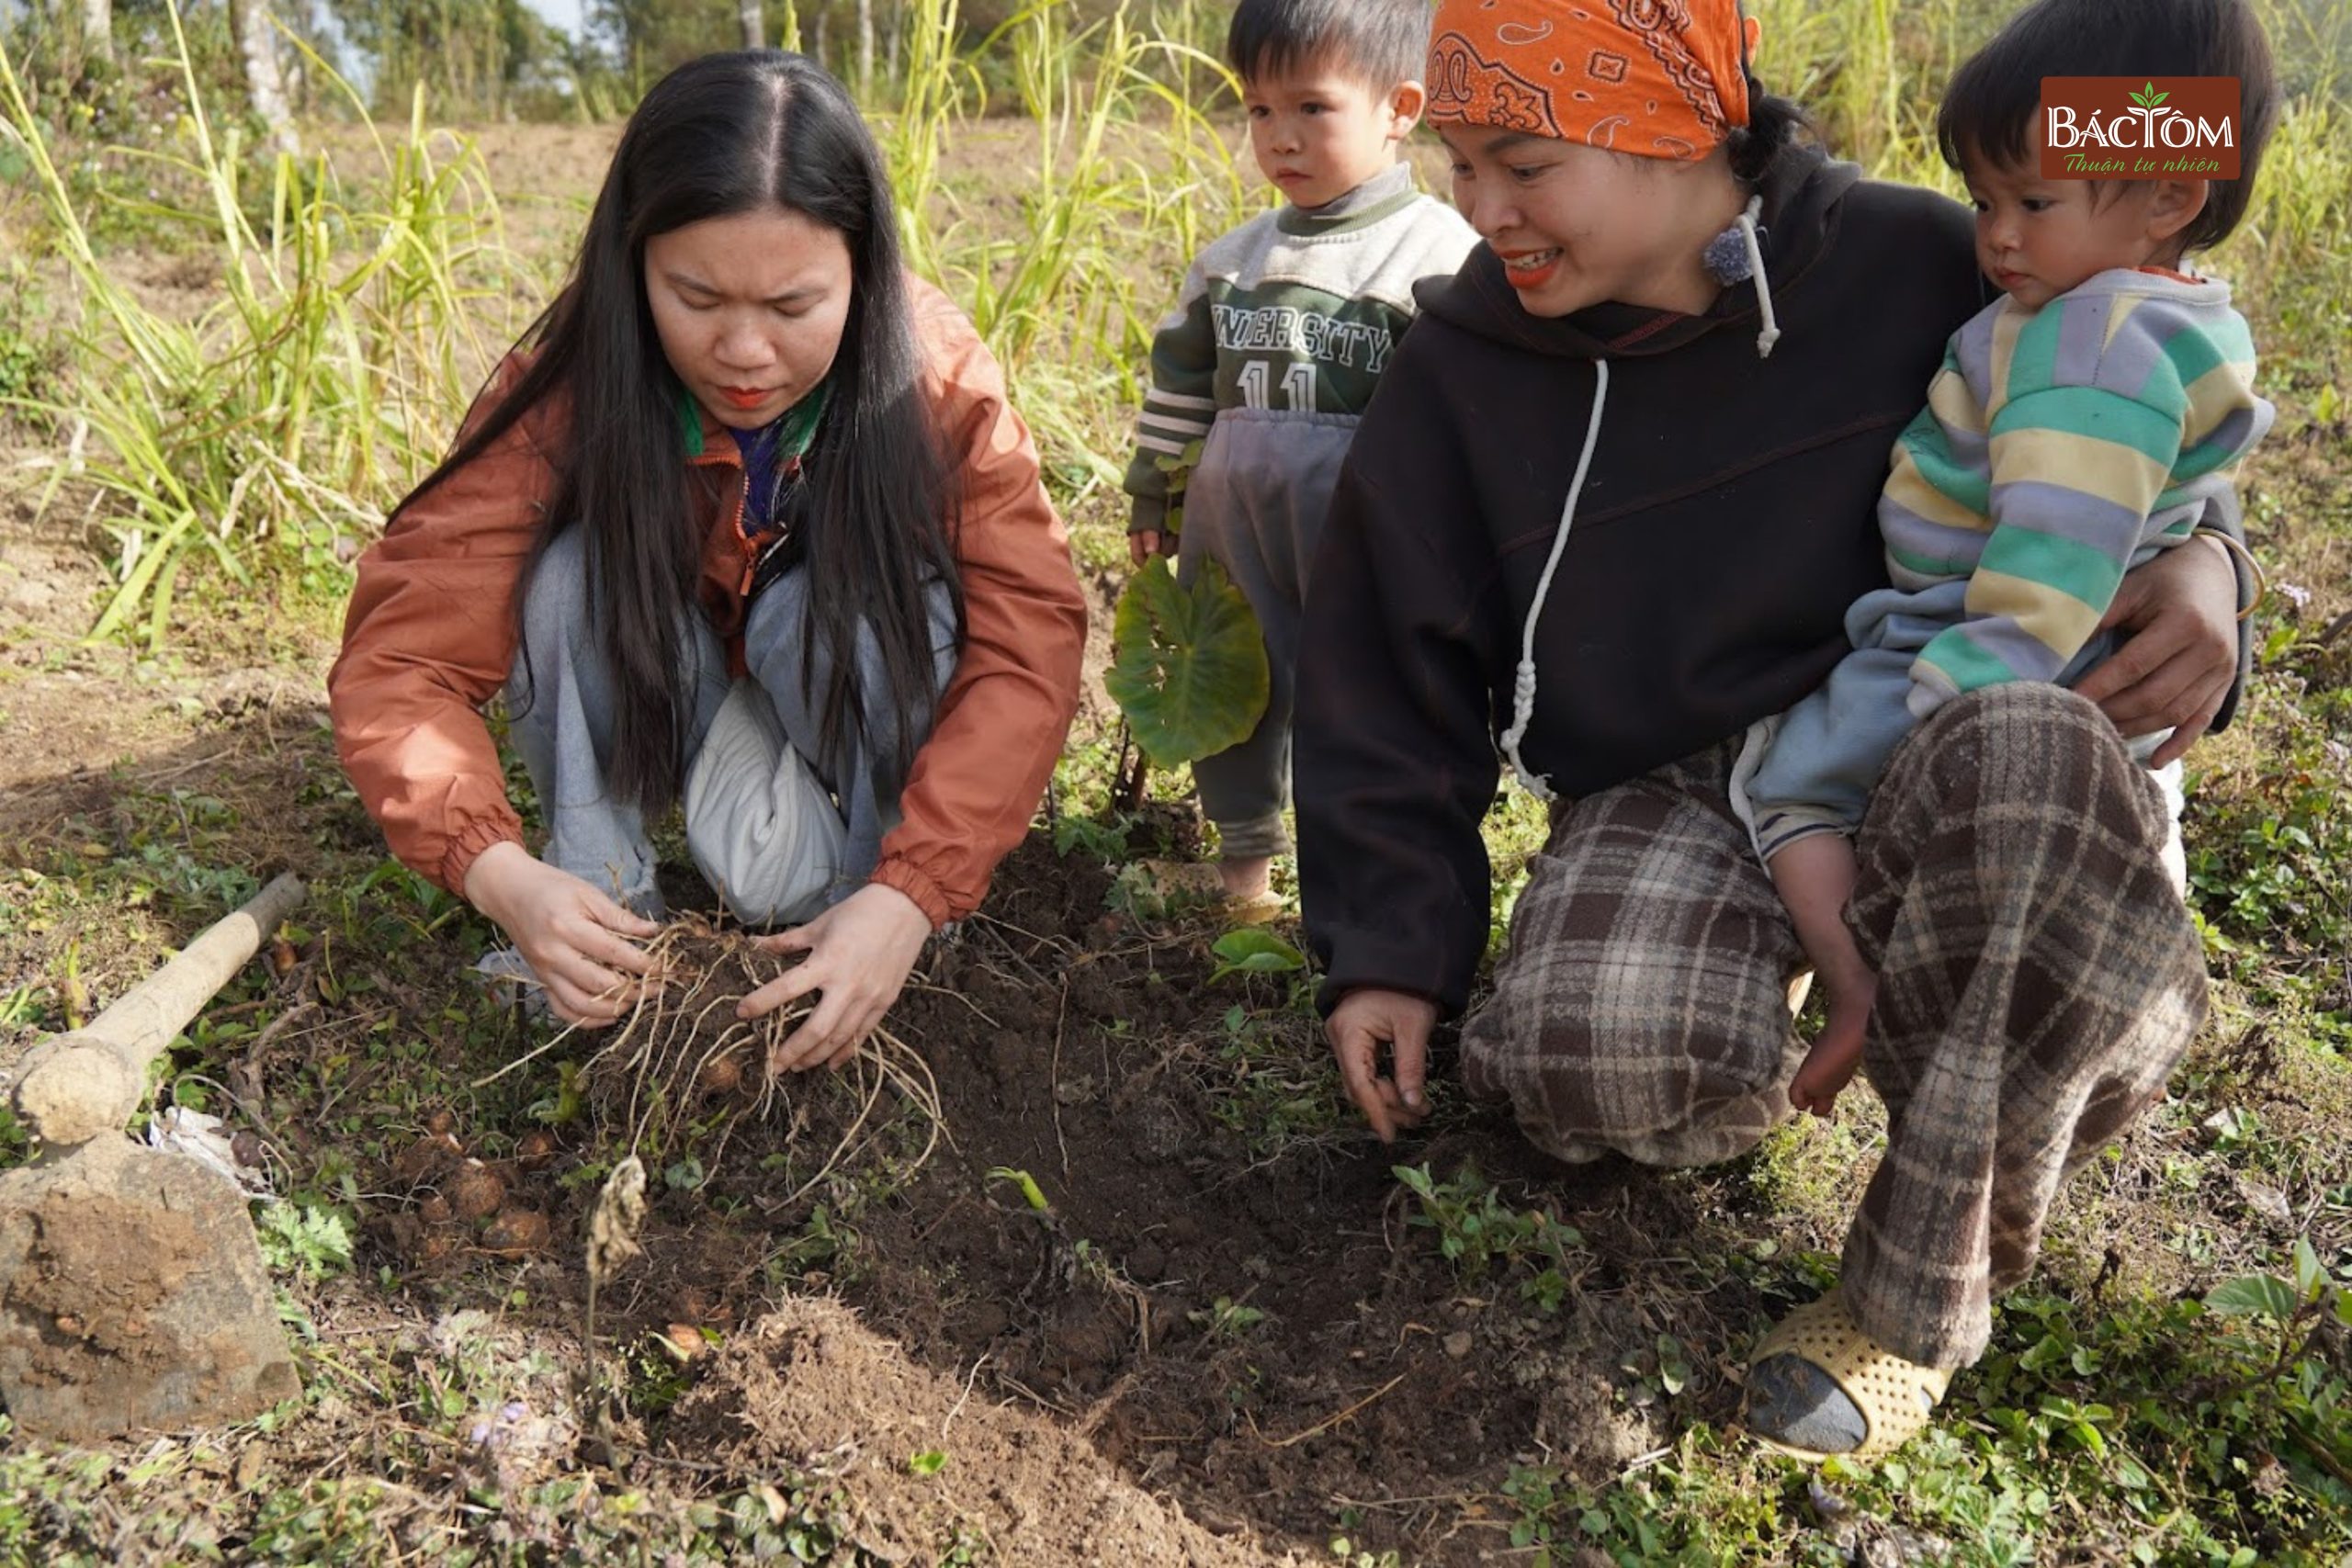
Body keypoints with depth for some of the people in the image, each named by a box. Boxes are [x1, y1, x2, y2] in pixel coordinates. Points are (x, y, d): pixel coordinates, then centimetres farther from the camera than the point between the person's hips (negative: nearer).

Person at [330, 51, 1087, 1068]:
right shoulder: (566, 395, -26)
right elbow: (400, 659, -29)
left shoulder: (932, 375, -26)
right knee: (576, 566, -29)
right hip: (643, 701, 2)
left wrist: (909, 894, -42)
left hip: (855, 688, -1)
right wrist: (500, 874, -47)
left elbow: (1028, 642, -30)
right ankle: (605, 907, -14)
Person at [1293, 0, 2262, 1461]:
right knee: (1587, 1050, -34)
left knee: (2034, 755, -39)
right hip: (1666, 795, 1)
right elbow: (1393, 676, 3)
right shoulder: (1464, 369, -3)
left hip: (1925, 749, 0)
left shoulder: (1917, 263, -8)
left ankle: (1925, 1287, -20)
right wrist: (1392, 944, -1)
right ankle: (1755, 1068, 6)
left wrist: (2196, 566, -15)